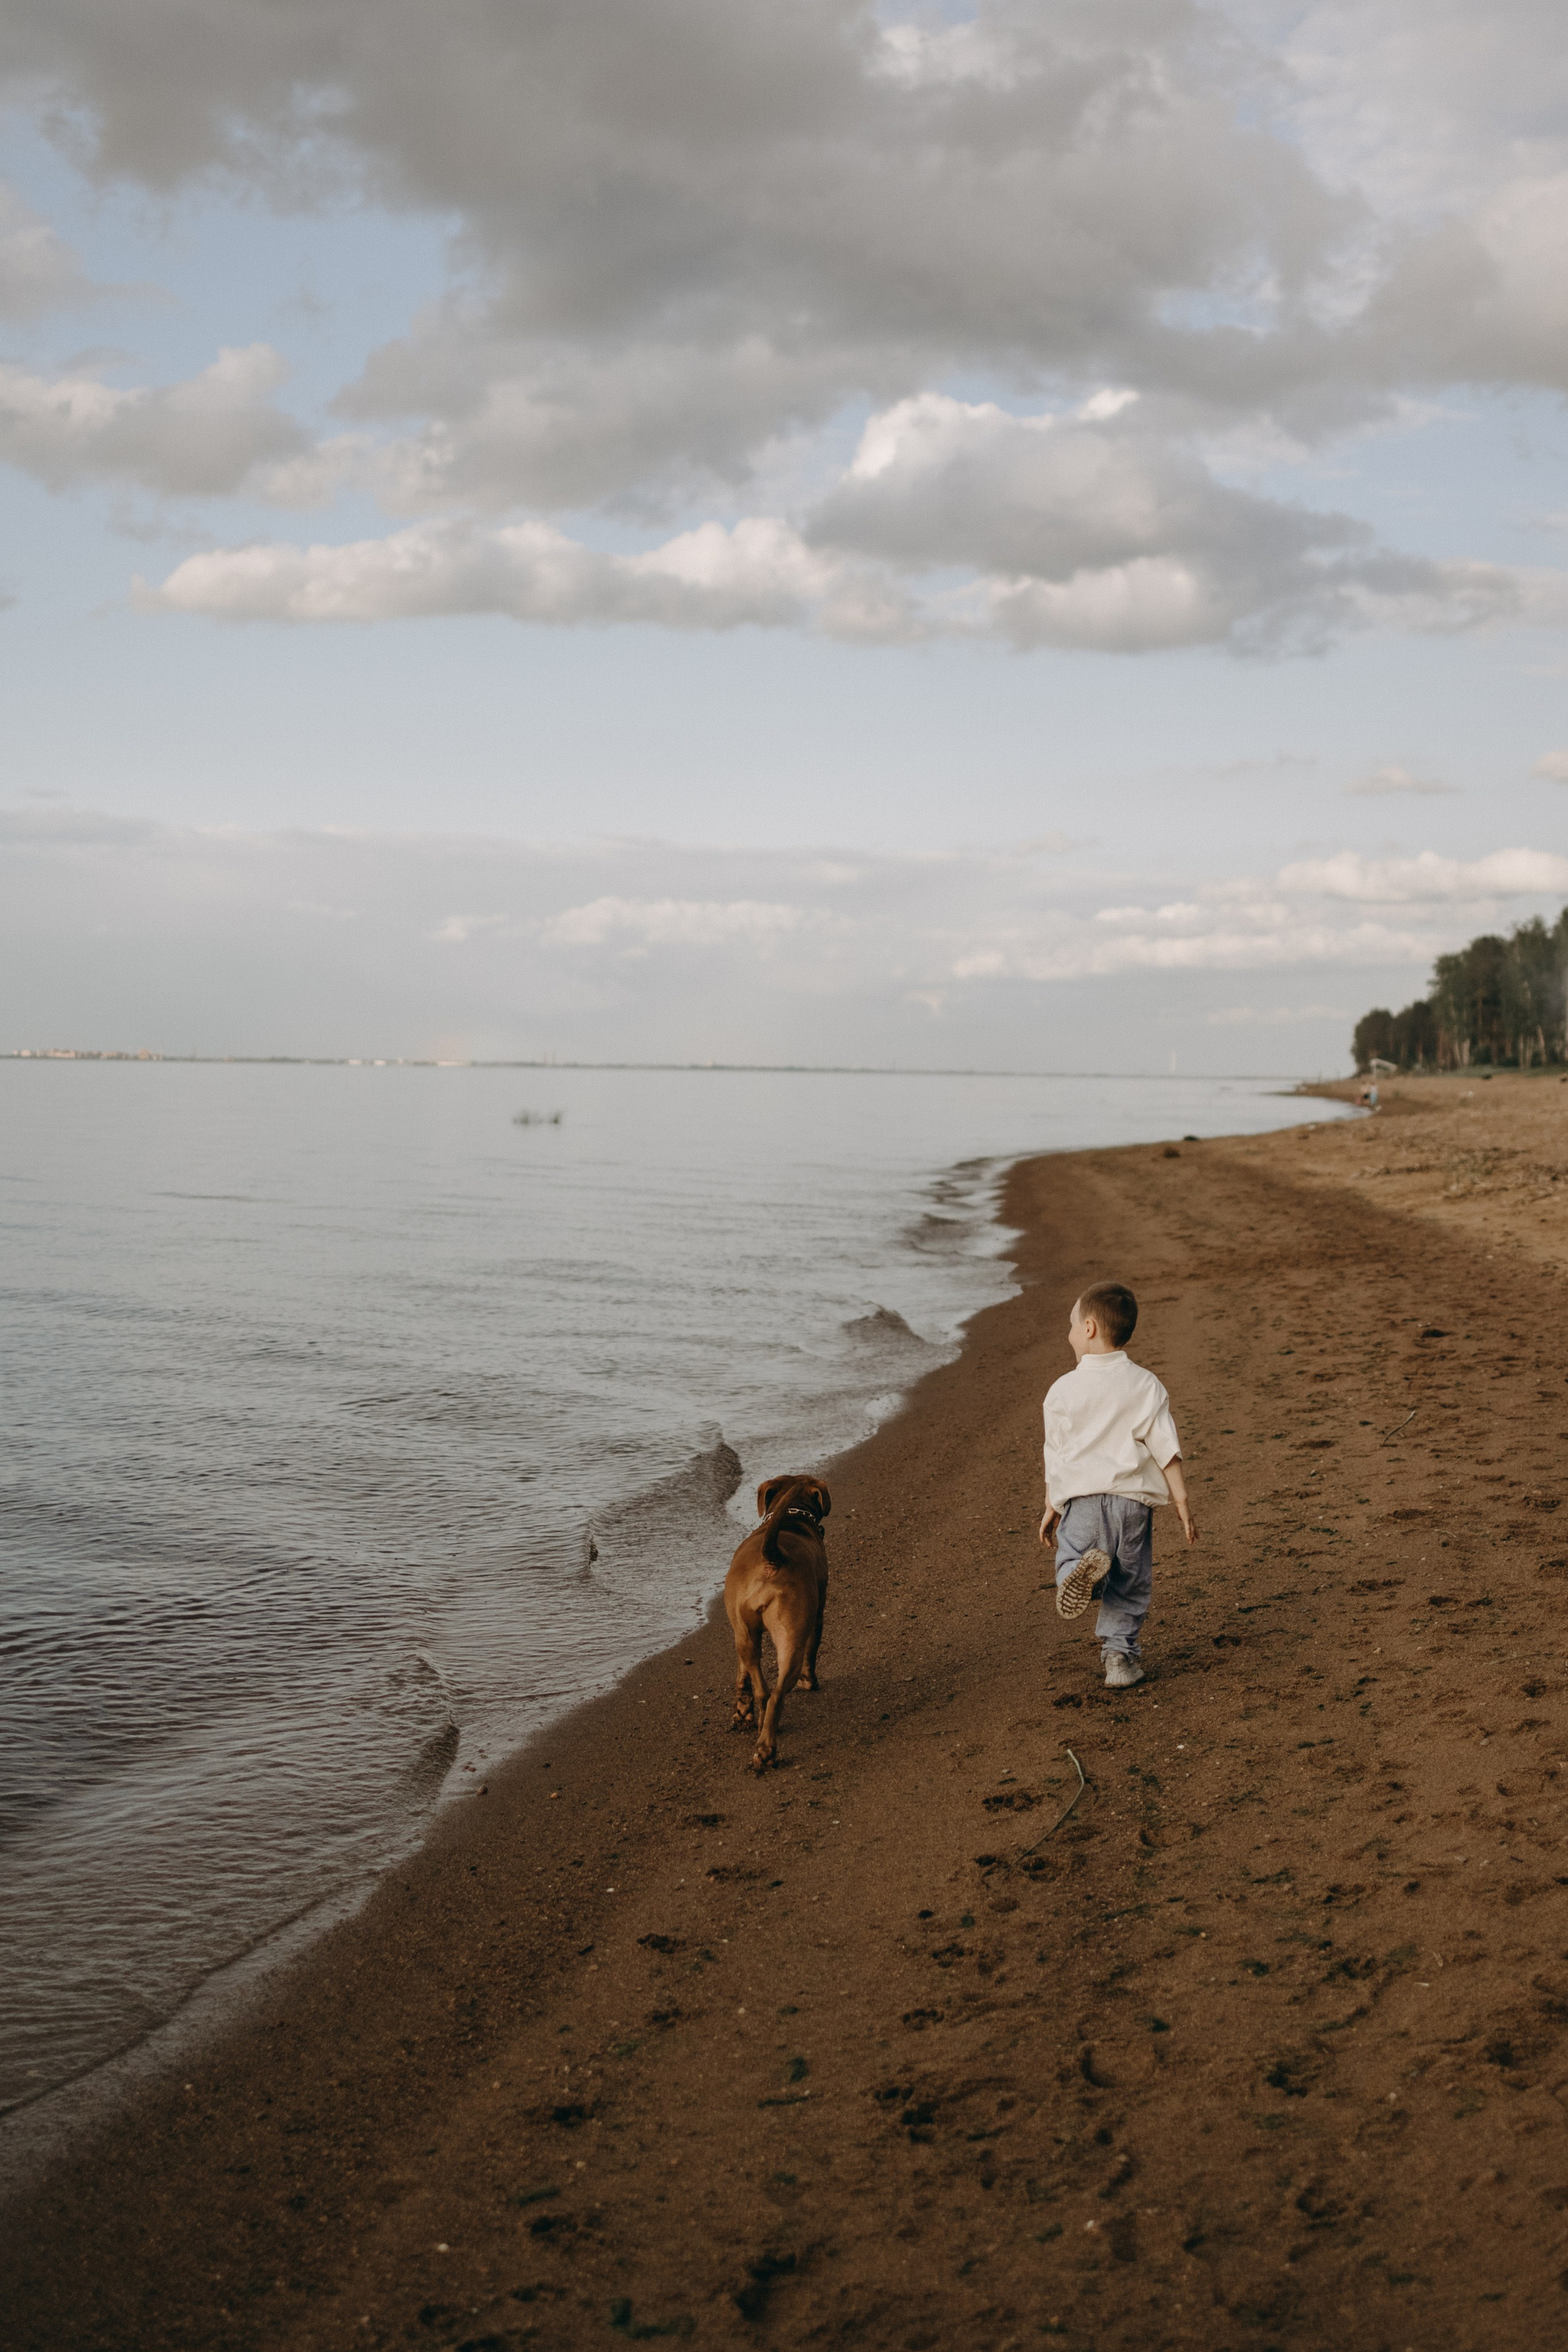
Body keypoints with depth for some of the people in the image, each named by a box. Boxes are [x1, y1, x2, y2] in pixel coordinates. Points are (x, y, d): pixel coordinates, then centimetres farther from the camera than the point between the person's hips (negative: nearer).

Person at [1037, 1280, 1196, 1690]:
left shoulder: (1063, 1390, 1)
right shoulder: (1145, 1386, 3)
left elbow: (1054, 1457, 8)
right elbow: (1166, 1449, 0)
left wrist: (1052, 1507, 17)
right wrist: (1181, 1499, 5)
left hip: (1081, 1497, -1)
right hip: (1133, 1497, 1)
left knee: (1070, 1559, 6)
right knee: (1130, 1584, 13)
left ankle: (1081, 1572, -28)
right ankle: (1120, 1654, 11)